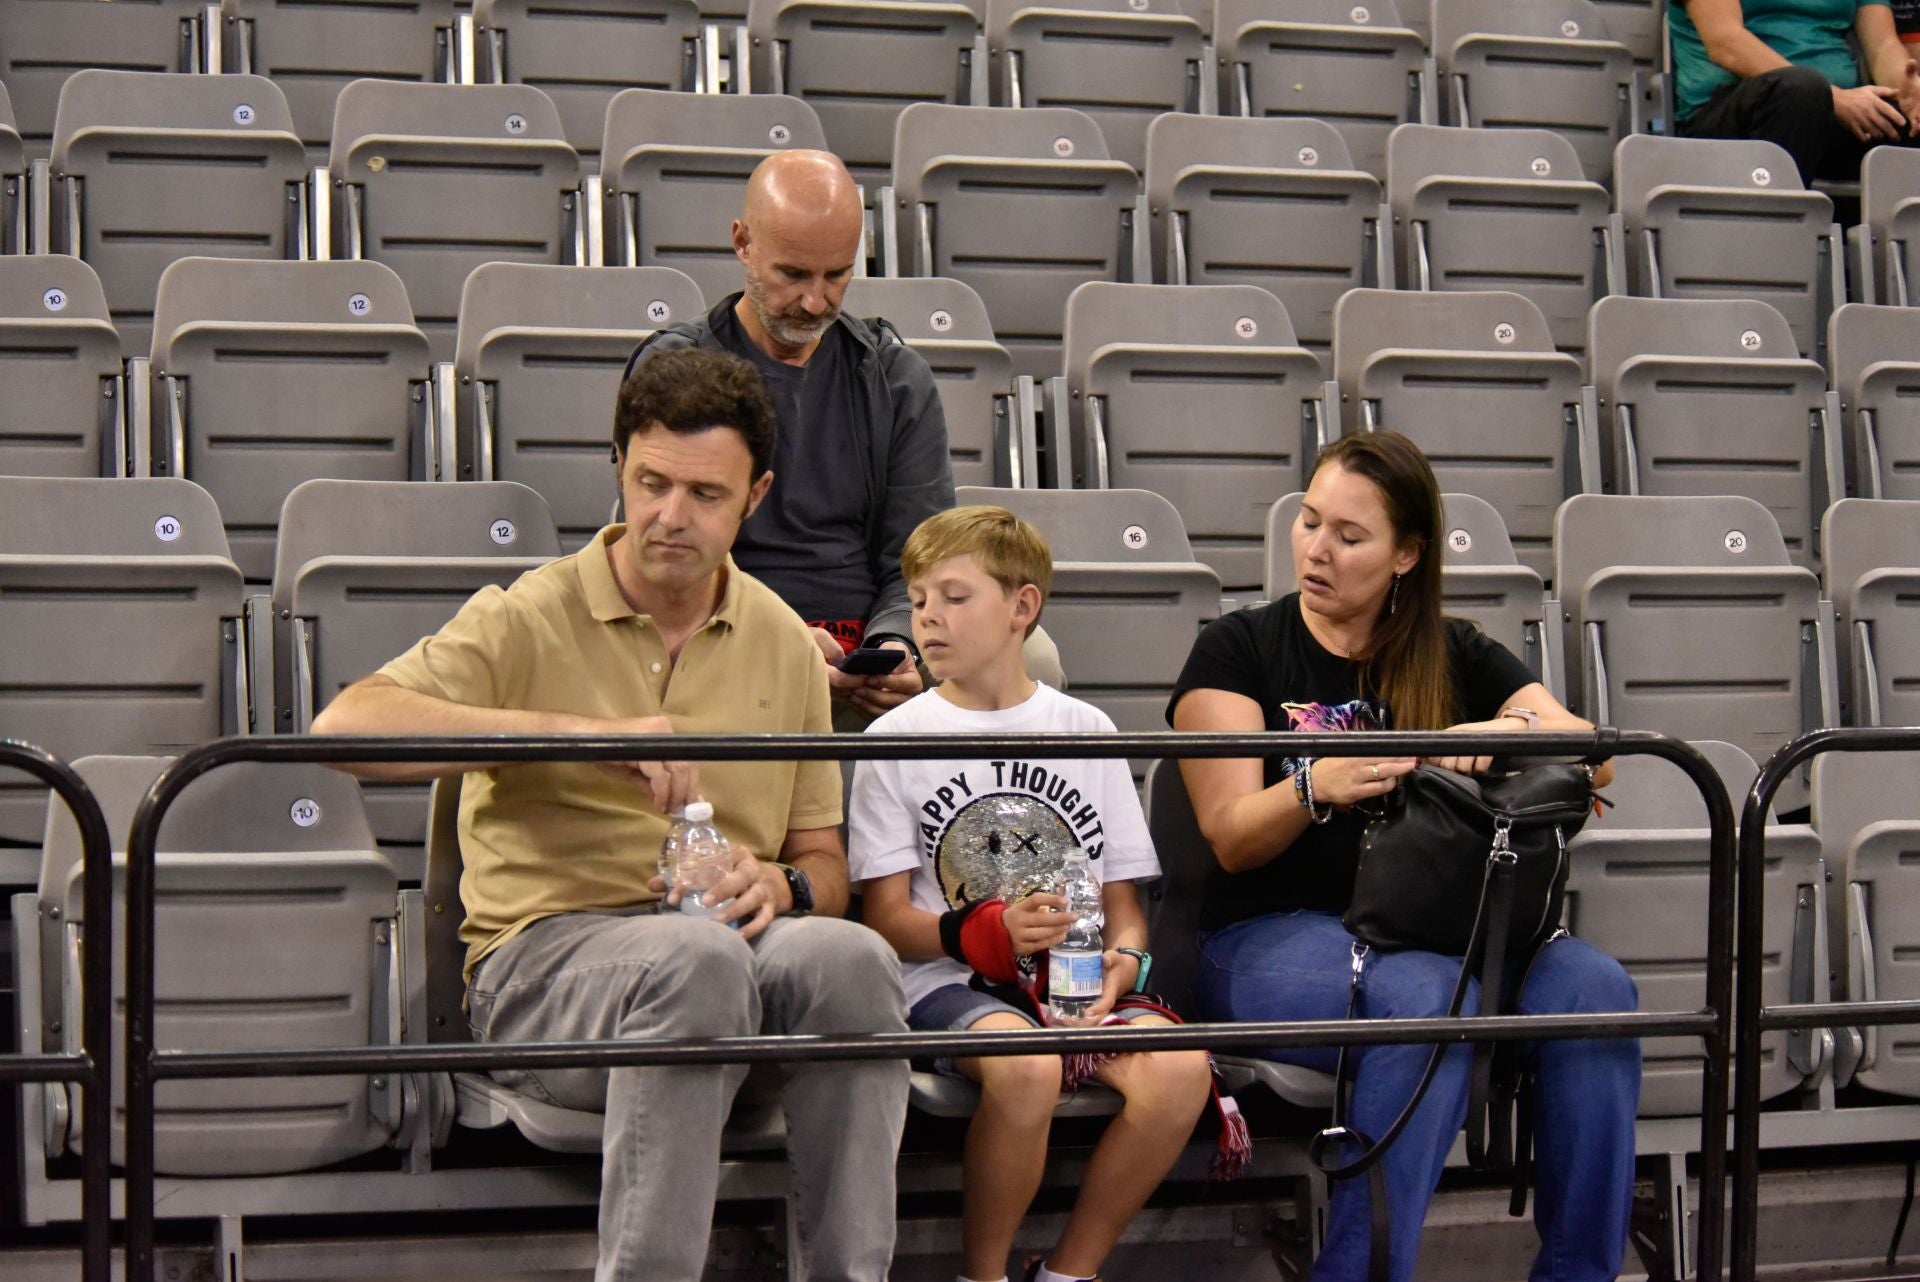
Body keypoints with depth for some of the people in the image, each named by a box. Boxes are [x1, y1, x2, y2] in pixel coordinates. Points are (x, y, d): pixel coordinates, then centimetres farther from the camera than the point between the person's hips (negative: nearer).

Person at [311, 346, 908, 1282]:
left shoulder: (783, 645, 16)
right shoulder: (528, 621, 2)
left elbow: (825, 864, 21)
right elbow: (347, 725, -17)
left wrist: (779, 884, -6)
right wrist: (584, 731, -24)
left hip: (726, 949, 4)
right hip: (544, 956, -3)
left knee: (848, 954, -31)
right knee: (696, 957, -37)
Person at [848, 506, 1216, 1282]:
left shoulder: (1085, 731, 13)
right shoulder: (897, 738, 5)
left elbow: (1123, 899, 13)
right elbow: (887, 918, 0)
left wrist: (1122, 961, -11)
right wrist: (986, 933, -19)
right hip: (948, 982, -3)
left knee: (1179, 1065, -26)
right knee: (1026, 1067, -35)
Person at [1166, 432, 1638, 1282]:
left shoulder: (1457, 659, 15)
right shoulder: (1239, 651, 5)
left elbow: (1594, 756, 2)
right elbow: (1232, 840, -6)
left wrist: (1510, 732, -20)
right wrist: (1313, 786, -27)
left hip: (1434, 931, 4)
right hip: (1274, 934, -4)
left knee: (1594, 986, -25)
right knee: (1428, 995, -36)